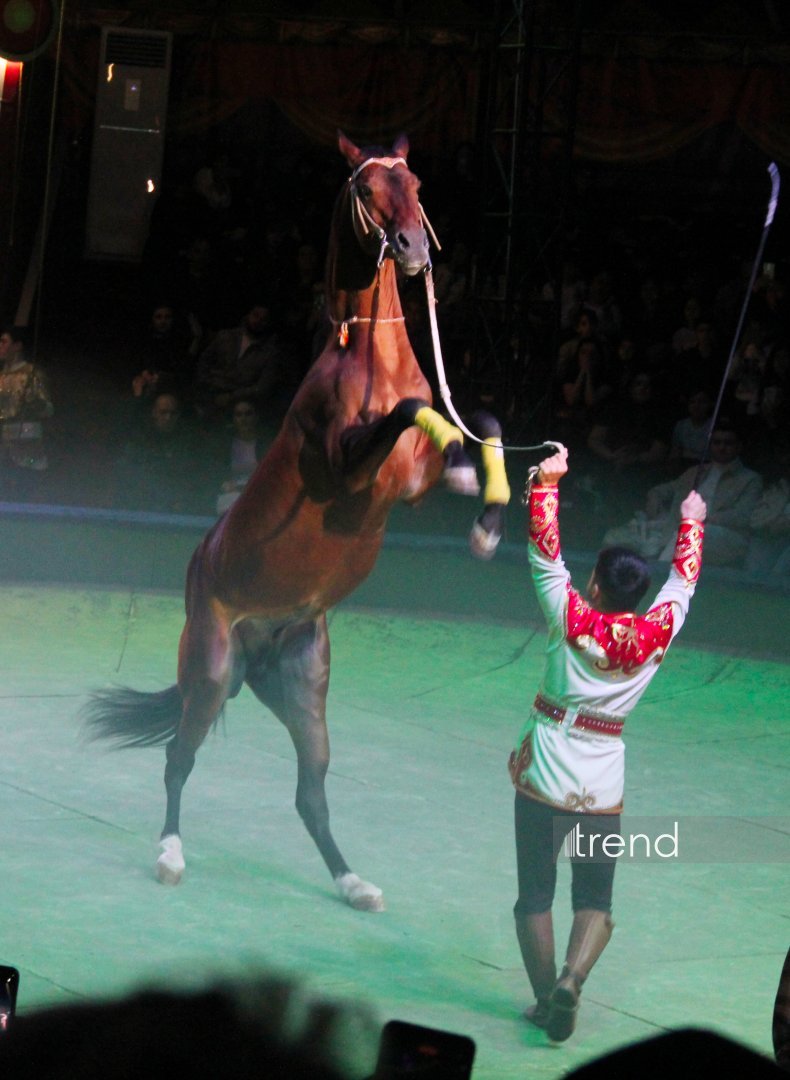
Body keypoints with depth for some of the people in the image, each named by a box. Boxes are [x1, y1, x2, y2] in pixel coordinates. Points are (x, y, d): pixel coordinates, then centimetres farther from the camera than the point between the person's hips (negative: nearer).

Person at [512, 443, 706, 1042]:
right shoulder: (654, 637, -3)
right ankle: (571, 981, -17)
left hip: (543, 780, -2)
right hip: (603, 790, 2)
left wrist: (547, 481, 1)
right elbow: (683, 582, 14)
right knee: (595, 900, 8)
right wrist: (692, 523, 29)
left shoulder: (572, 622, -12)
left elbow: (546, 555, -6)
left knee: (535, 896, 8)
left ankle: (546, 997, 3)